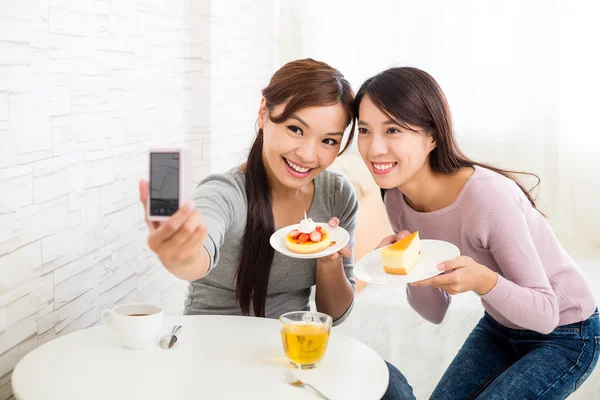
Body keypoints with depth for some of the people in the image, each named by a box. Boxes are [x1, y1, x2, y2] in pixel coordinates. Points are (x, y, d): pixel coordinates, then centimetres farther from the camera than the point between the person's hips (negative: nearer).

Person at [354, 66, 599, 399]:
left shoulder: (487, 196, -33)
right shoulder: (397, 199, -12)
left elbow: (544, 314, -25)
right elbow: (435, 312, -3)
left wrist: (483, 281, -43)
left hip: (564, 334, -6)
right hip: (499, 326, 6)